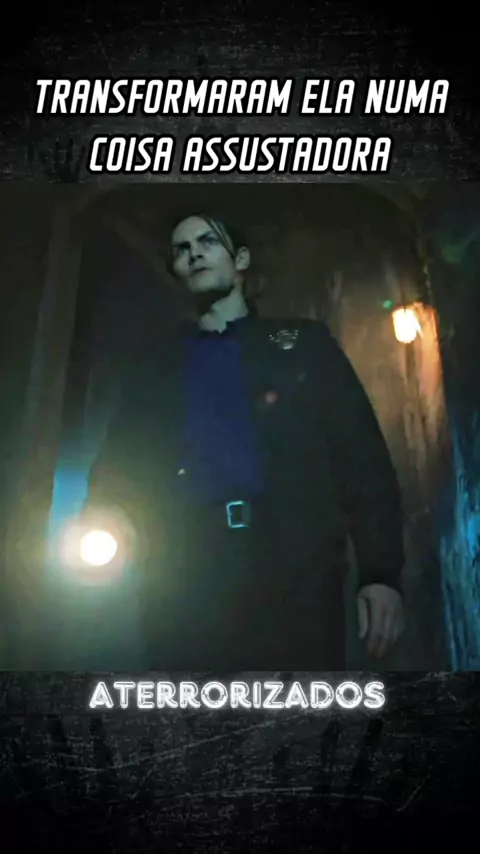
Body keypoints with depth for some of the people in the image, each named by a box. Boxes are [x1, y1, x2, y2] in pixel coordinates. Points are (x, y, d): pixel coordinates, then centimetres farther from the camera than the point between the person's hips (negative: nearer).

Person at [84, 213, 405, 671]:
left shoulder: (302, 343, 16)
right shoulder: (160, 363, 22)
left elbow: (362, 458, 7)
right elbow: (119, 465, 17)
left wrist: (381, 571, -4)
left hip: (294, 570, -1)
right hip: (183, 581, 2)